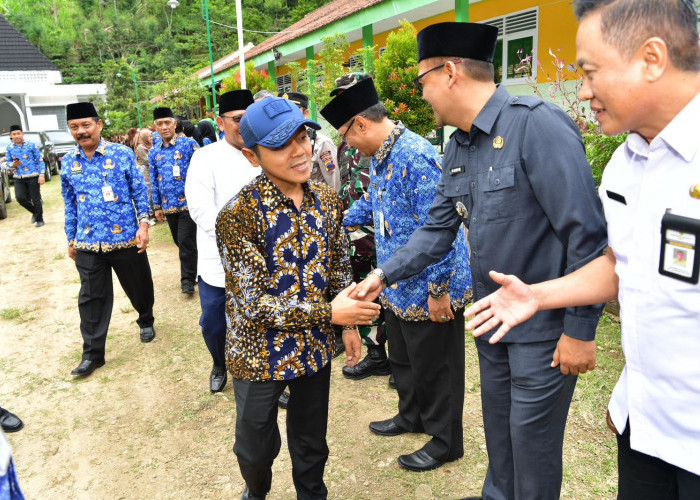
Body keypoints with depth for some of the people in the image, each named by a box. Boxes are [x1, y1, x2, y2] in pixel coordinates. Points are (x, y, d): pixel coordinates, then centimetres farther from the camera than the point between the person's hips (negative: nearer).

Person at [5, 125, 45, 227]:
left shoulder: (31, 145, -2)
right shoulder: (10, 148, 7)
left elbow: (40, 160, -1)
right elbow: (8, 161, 14)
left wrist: (41, 175, -9)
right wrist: (13, 164, -11)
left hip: (33, 176, -3)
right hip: (18, 178, 3)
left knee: (35, 199, 1)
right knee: (20, 198, -9)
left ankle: (39, 219, 17)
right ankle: (35, 212, 18)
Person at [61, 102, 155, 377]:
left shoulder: (123, 154, -5)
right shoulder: (67, 162, 5)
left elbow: (140, 191, -2)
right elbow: (70, 204, 13)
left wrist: (143, 224, -11)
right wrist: (71, 239, 14)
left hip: (126, 239, -2)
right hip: (88, 244, 2)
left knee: (139, 287, 14)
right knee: (92, 298, 6)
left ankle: (146, 321, 43)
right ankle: (92, 353, 17)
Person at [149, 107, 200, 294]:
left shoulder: (189, 144, -4)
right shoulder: (153, 152, 9)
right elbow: (154, 181, 14)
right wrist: (157, 206, 12)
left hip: (188, 203, -5)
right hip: (169, 206, 5)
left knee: (186, 242, -7)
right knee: (179, 242, 14)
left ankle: (188, 280, 2)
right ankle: (192, 268, 32)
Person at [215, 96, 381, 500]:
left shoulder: (327, 201, -5)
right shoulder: (238, 215, -23)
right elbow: (253, 304, -23)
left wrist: (349, 324, 9)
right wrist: (329, 313, -23)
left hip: (316, 349, 4)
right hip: (260, 354, -3)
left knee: (312, 444, 22)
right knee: (256, 448, 20)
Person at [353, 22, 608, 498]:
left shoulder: (536, 125, -22)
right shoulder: (458, 148, 6)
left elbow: (587, 233, -23)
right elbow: (438, 229, 10)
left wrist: (580, 330, -19)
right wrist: (383, 275, 2)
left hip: (544, 326, -8)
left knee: (532, 438, 9)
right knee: (498, 424, 24)